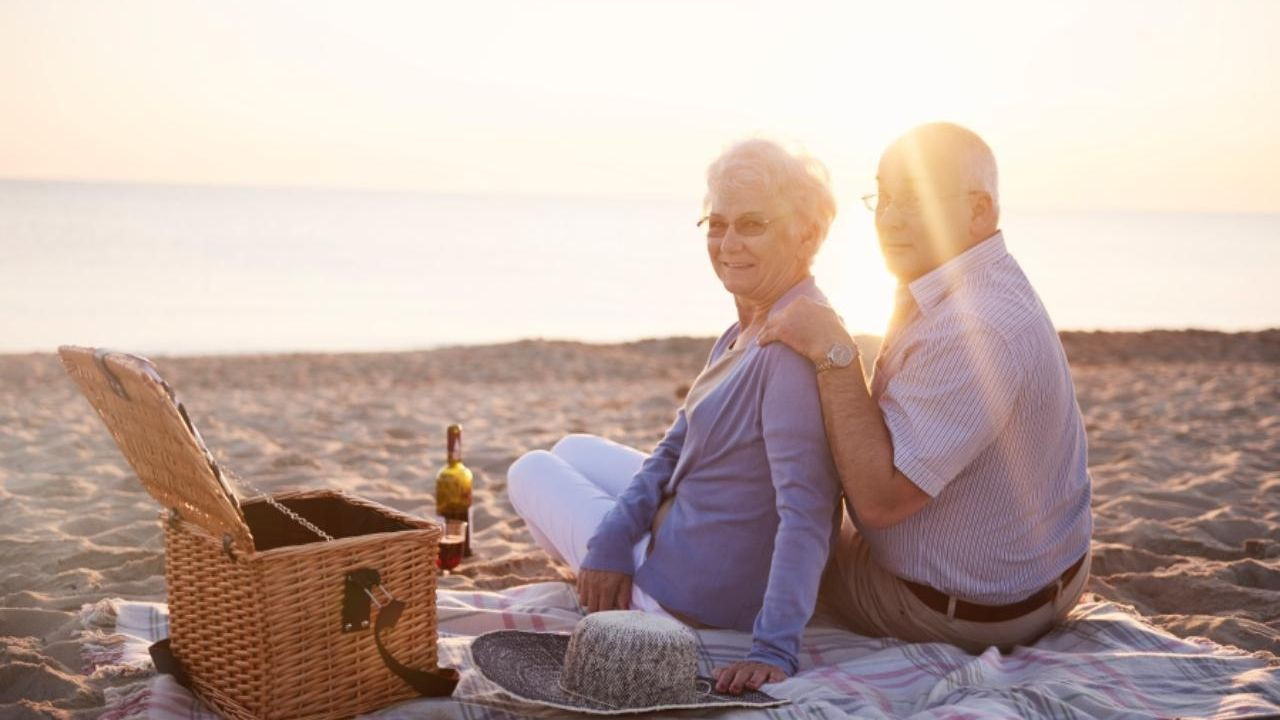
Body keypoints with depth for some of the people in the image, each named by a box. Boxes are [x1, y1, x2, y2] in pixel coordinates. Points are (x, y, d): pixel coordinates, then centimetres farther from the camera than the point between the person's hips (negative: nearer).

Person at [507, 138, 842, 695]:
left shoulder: (797, 343, -28)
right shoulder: (745, 333, 3)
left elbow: (806, 510, -33)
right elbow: (676, 450, 5)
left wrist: (774, 649, -34)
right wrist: (610, 542, -5)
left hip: (691, 599, -9)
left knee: (532, 471, 15)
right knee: (574, 450, 29)